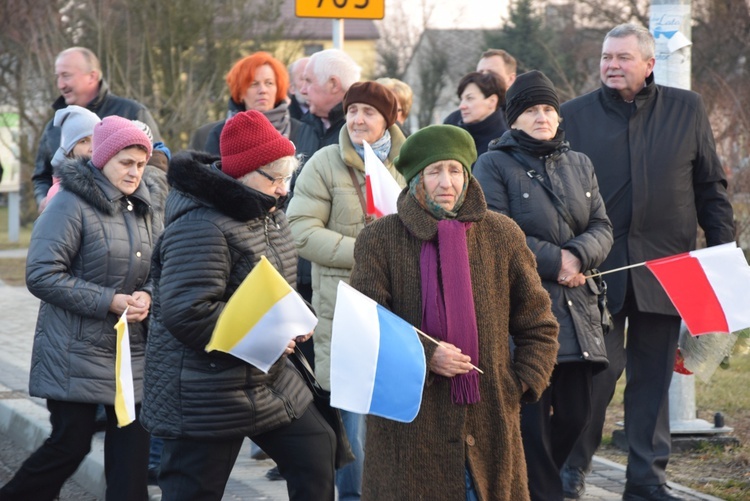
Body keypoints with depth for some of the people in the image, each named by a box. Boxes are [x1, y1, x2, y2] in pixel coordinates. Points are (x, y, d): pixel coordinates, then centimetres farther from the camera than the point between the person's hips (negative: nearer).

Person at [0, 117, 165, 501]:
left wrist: (147, 296, -7)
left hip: (132, 350, 6)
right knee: (70, 444, -3)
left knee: (132, 447, 3)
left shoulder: (147, 206, 9)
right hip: (77, 351, -6)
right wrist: (110, 301, -18)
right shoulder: (72, 204, -12)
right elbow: (42, 274, -15)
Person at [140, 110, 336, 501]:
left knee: (316, 452, 11)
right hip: (205, 392, -9)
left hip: (268, 379, 9)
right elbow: (187, 313, -30)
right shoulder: (200, 227, -23)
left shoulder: (268, 216, 8)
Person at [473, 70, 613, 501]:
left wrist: (578, 257, -10)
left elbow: (602, 227, 11)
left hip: (577, 308, 6)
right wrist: (554, 261, -14)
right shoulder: (494, 165, -1)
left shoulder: (579, 164, 17)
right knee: (532, 413, -8)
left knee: (576, 412, 7)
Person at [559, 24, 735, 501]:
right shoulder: (574, 116, 3)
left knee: (653, 376, 6)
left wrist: (724, 250, 4)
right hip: (597, 266, -2)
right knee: (599, 367, -6)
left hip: (663, 265, 2)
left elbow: (711, 187, 11)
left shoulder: (687, 109, 7)